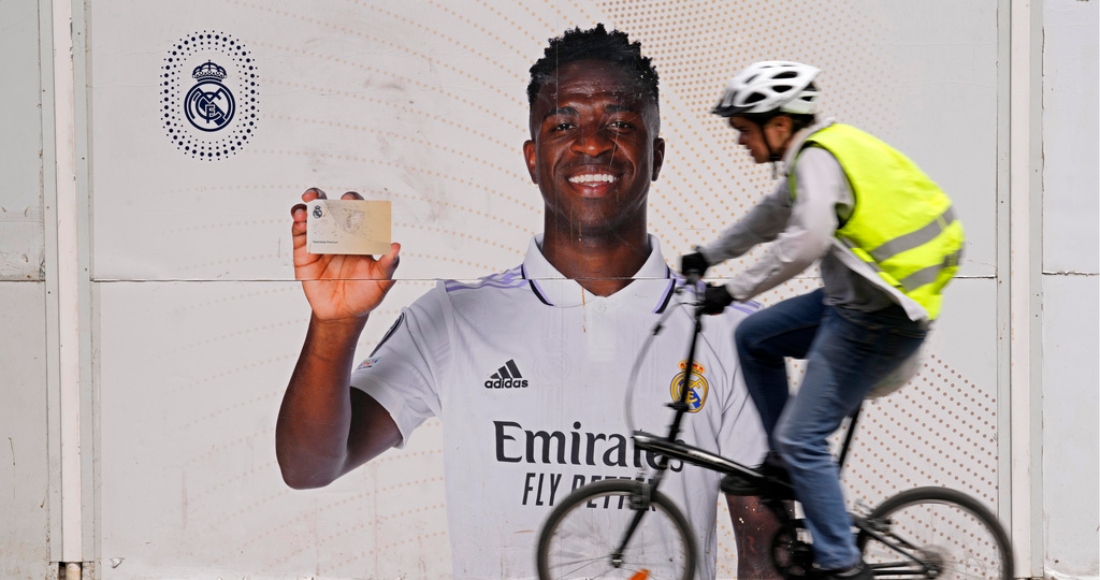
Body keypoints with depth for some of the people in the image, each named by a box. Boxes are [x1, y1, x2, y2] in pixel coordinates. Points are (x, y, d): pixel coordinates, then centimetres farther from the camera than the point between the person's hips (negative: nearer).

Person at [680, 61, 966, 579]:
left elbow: (807, 238, -36)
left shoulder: (817, 157, -19)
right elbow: (773, 215, 28)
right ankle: (784, 461, 26)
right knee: (753, 338, 19)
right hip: (854, 300, 10)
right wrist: (710, 255, 33)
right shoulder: (821, 149, 12)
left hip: (877, 320, -10)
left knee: (802, 438, -7)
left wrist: (735, 289, -30)